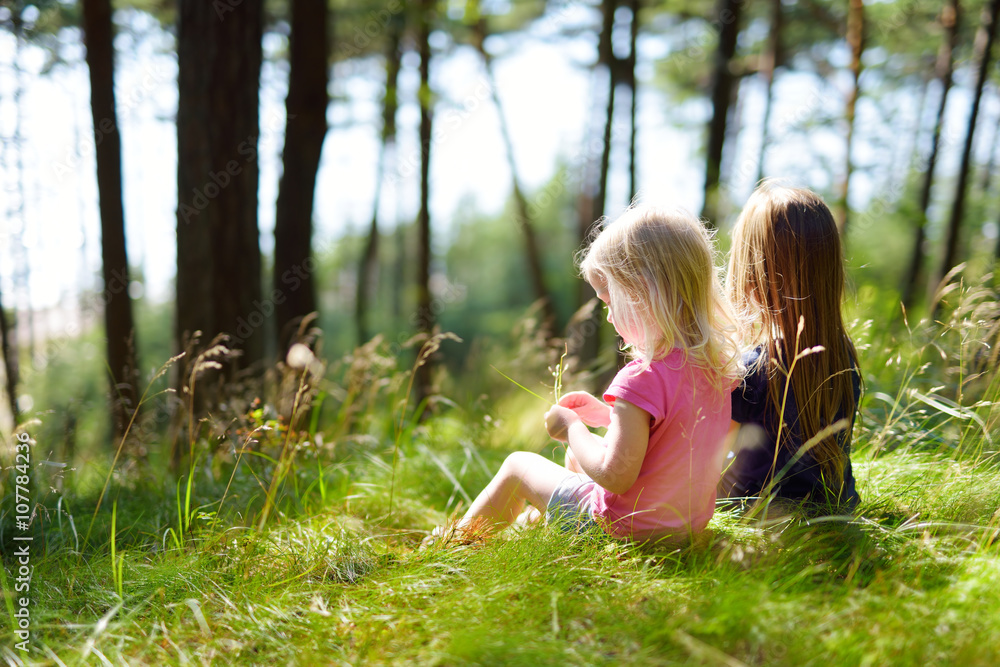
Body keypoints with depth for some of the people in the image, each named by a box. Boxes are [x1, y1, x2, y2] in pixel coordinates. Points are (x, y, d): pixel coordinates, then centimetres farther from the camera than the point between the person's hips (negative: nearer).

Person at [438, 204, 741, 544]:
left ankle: (458, 540, 36)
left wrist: (572, 428, -15)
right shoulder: (717, 362, -5)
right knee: (576, 455, 30)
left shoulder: (642, 379, -32)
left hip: (627, 528, -8)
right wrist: (605, 414, 7)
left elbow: (615, 477, -31)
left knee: (518, 465, 13)